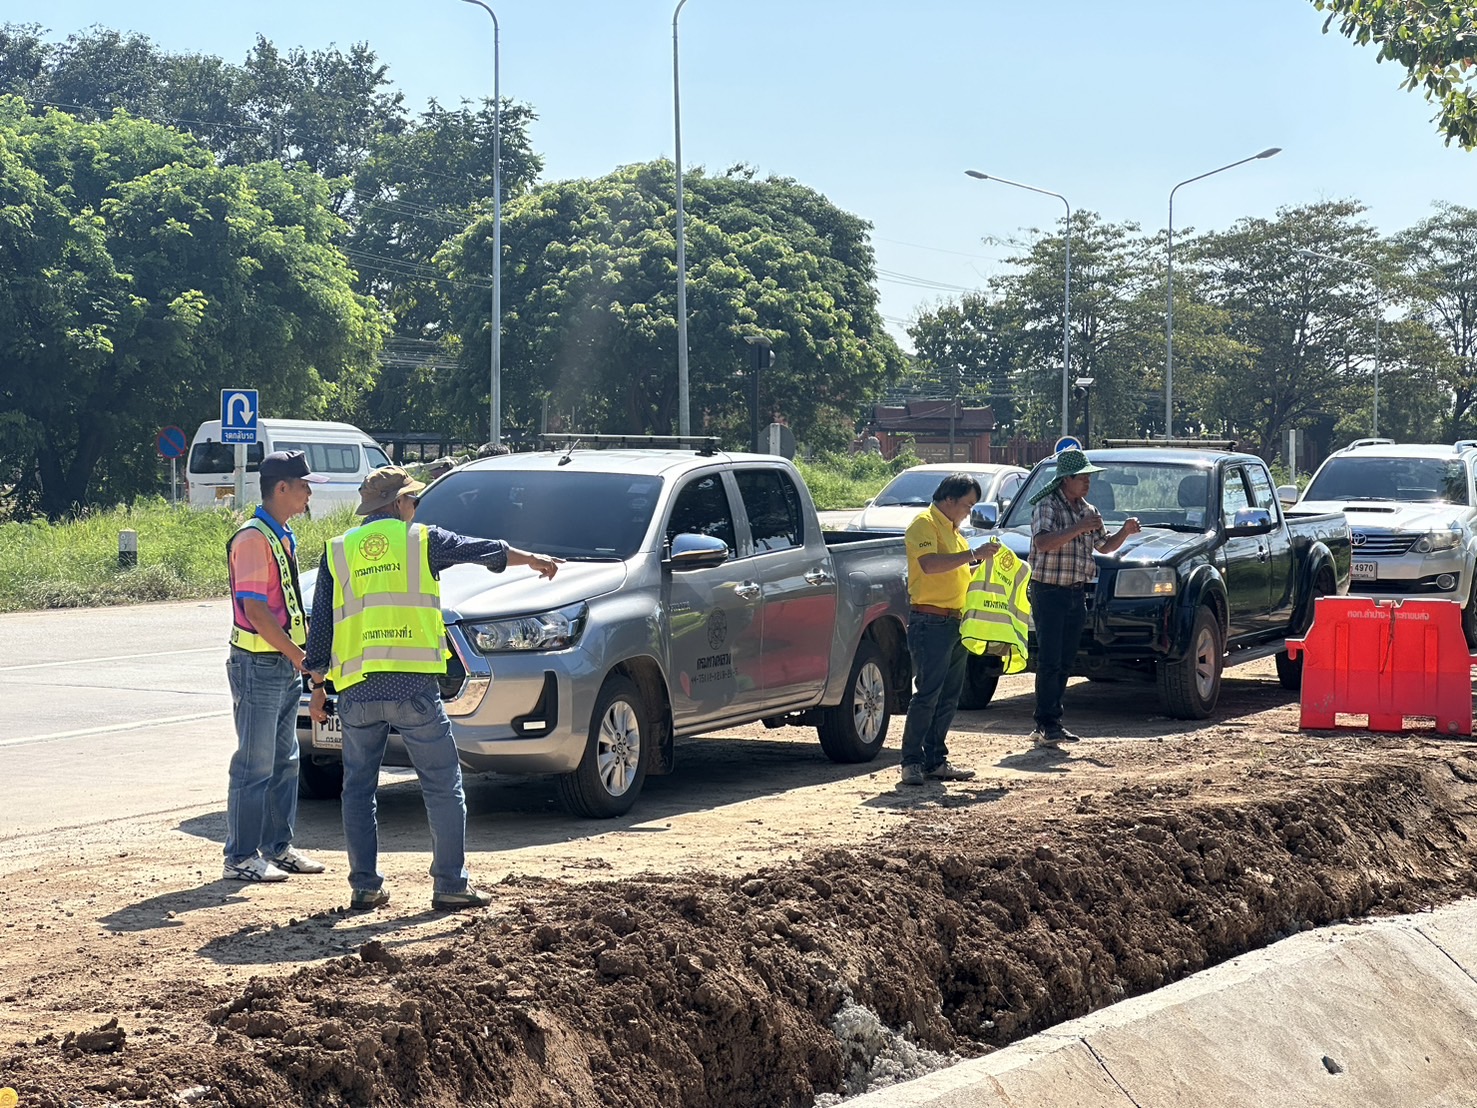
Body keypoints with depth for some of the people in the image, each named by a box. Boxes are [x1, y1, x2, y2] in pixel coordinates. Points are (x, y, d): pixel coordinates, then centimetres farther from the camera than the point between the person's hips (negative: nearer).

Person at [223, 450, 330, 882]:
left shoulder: (283, 537, 14)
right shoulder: (253, 539, -16)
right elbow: (255, 611, -21)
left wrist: (303, 655, 14)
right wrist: (300, 656, -20)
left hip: (285, 667, 9)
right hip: (259, 666, -9)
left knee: (284, 762, 13)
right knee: (255, 765, -5)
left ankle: (278, 847, 21)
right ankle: (241, 857, 1)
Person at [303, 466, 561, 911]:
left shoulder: (338, 550, 13)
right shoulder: (420, 539, 6)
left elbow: (321, 624, 14)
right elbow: (483, 550, 16)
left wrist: (318, 686, 21)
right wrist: (532, 559, 31)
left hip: (357, 690, 3)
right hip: (413, 685, -3)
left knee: (358, 789, 12)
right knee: (443, 786, 4)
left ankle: (364, 886, 12)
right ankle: (451, 885, 3)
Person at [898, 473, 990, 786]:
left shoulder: (952, 529, 21)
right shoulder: (925, 524, -8)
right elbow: (930, 564, -25)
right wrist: (973, 554, -23)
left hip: (954, 623, 9)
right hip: (930, 622, -9)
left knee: (949, 697, 9)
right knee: (927, 694, -10)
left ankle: (936, 760, 14)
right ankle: (912, 762, -6)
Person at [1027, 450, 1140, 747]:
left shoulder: (1087, 510, 15)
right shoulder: (1048, 506, -9)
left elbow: (1105, 546, 26)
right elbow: (1043, 542, -26)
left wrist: (1125, 531, 7)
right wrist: (1080, 528, -29)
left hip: (1077, 594, 7)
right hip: (1049, 591, -7)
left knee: (1064, 662, 7)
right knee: (1049, 661, -9)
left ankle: (1052, 723, 11)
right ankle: (1045, 725, -8)